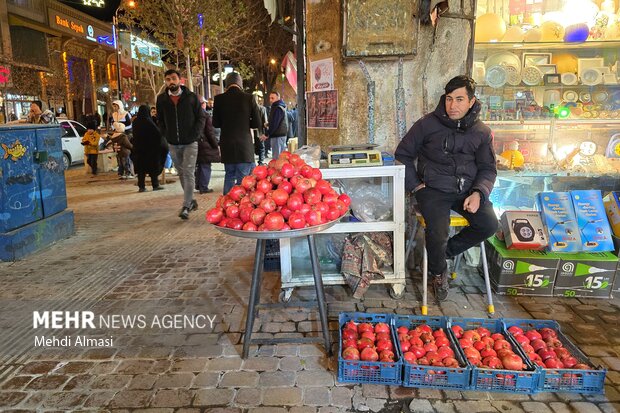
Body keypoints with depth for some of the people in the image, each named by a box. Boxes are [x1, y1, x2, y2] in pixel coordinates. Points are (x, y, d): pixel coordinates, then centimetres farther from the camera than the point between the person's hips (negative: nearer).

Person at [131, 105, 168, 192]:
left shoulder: (135, 122, 1)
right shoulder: (148, 121, -15)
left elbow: (134, 135, 13)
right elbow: (158, 133, -16)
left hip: (138, 148, 5)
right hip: (150, 148, -5)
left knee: (141, 167, 8)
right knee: (153, 166, 6)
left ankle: (141, 186, 8)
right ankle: (155, 185, 11)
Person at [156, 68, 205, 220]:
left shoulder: (191, 97, -3)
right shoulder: (161, 99, 5)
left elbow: (201, 117, 0)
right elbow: (160, 120, 15)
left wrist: (195, 135, -10)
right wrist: (166, 135, 4)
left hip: (190, 142, -4)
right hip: (173, 144, 4)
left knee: (188, 173, -10)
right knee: (181, 174, 11)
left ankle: (186, 207, -8)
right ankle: (191, 201, 25)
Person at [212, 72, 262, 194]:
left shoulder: (219, 99, -3)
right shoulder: (249, 98, -6)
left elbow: (216, 123, 4)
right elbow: (257, 124, -3)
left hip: (227, 144, 3)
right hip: (245, 143, -2)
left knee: (229, 175, 16)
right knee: (243, 178, 2)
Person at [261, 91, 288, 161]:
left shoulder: (277, 108, -14)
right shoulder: (281, 107, 19)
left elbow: (274, 124, -21)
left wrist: (267, 134, -16)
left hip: (277, 135, -11)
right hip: (282, 134, 11)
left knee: (276, 158, -10)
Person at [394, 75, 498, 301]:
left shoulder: (482, 132, 5)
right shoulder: (427, 124, -2)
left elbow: (488, 169, 11)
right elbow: (403, 155, 6)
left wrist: (478, 193, -9)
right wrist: (415, 185, -3)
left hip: (467, 190, 3)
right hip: (433, 189, -3)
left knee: (489, 224, -21)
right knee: (437, 231, -26)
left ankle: (447, 250, 7)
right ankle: (438, 271, 8)